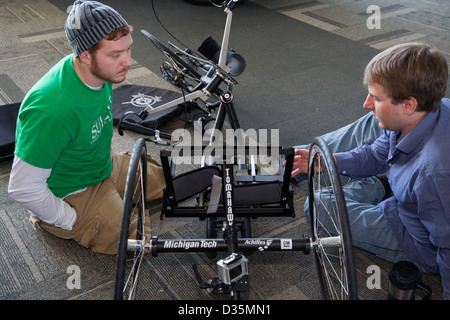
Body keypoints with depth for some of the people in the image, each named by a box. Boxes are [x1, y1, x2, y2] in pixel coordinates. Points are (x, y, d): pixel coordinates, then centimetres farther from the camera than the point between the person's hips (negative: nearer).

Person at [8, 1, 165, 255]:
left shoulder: (100, 72, -13)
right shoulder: (52, 111, -39)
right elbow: (23, 188, -31)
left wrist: (107, 158, 13)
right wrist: (72, 221, -19)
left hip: (104, 166, 8)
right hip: (72, 194, -8)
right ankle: (54, 222, 5)